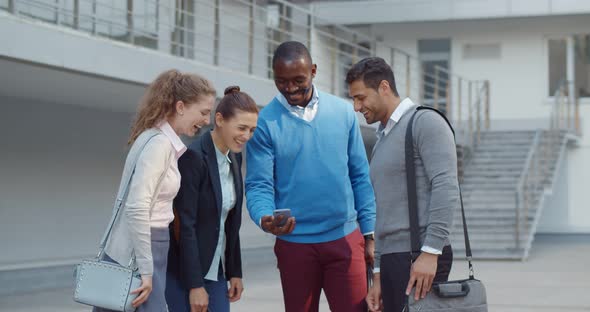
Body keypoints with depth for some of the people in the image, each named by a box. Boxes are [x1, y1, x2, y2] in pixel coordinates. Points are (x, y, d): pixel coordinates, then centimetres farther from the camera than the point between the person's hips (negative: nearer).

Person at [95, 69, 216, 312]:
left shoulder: (163, 141, 13)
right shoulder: (160, 143, -15)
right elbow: (137, 208, -23)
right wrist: (146, 270, -21)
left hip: (142, 251, 9)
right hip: (136, 255, -9)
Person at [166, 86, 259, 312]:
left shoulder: (234, 158, 7)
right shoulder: (193, 157, -18)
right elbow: (184, 223, -20)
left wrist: (235, 272, 11)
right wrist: (195, 285, -20)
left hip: (216, 271, 8)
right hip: (184, 271, -8)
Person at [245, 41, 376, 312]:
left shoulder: (343, 112, 4)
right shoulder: (264, 122, -5)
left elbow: (360, 177, 8)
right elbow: (258, 185, -7)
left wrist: (370, 233, 4)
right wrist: (264, 219, -28)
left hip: (345, 238, 1)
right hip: (294, 243, -1)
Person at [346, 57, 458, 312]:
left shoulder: (425, 122, -5)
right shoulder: (382, 140, 21)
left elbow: (446, 188, -17)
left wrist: (430, 252, -23)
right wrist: (378, 275, 19)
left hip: (422, 260, -8)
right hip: (392, 259, 8)